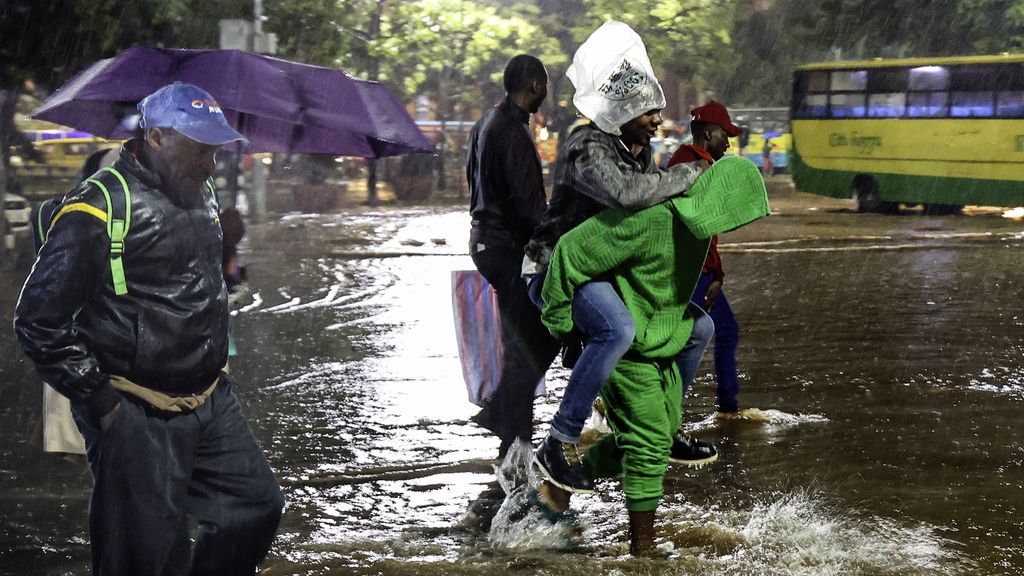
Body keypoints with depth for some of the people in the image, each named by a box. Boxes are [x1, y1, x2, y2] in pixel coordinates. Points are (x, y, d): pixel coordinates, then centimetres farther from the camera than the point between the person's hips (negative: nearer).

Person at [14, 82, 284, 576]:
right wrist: (100, 401, -15)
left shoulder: (201, 197, 9)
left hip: (212, 403, 8)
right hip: (139, 422, -8)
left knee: (257, 506, 12)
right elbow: (38, 320, -16)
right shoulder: (101, 207, -16)